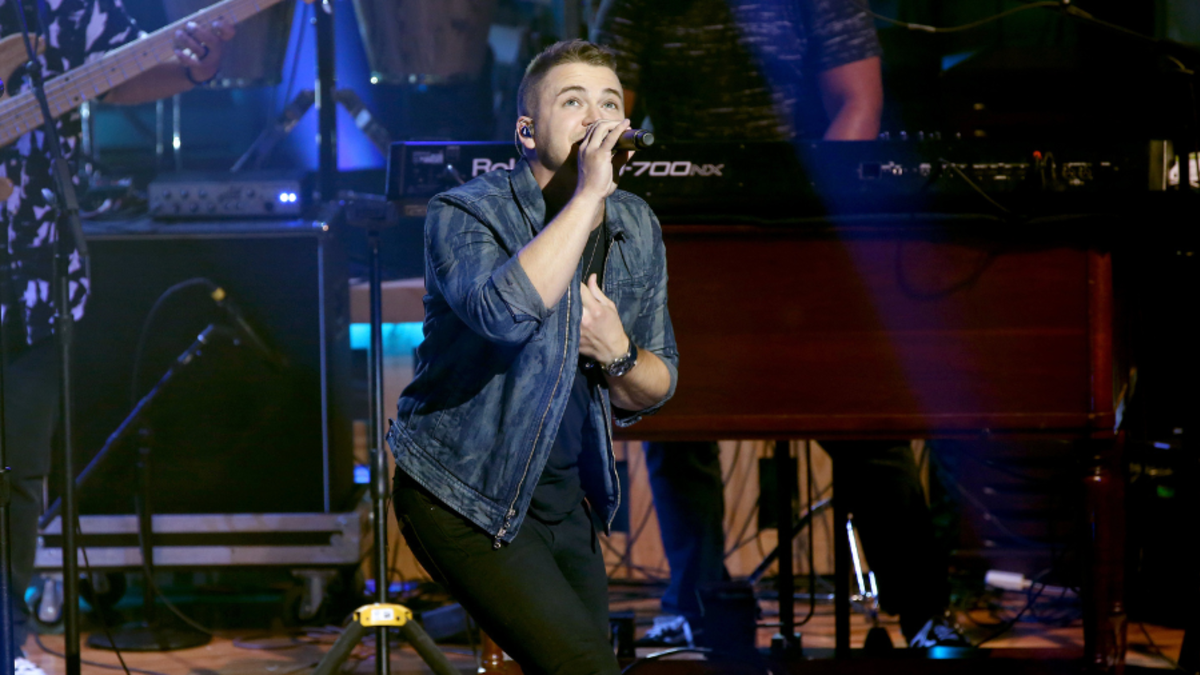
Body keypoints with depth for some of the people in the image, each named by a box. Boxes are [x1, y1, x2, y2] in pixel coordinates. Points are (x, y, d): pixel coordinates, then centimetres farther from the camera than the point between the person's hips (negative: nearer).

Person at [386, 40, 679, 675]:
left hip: (565, 497, 7)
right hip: (465, 496, -7)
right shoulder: (465, 214, -16)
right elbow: (506, 311, -39)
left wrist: (618, 354, -13)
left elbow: (655, 389, 10)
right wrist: (587, 195, -34)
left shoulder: (637, 230, 3)